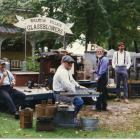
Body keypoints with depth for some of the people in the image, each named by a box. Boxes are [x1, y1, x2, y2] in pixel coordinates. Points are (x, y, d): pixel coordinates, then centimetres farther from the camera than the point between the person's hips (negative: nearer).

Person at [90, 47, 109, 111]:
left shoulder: (104, 59, -13)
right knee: (103, 92, 12)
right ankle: (104, 107, 18)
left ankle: (98, 107, -2)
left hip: (102, 78, -10)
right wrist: (94, 71, 15)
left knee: (100, 92, -6)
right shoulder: (100, 59, 18)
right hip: (101, 78, 10)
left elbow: (102, 70, -20)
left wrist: (98, 77, -23)